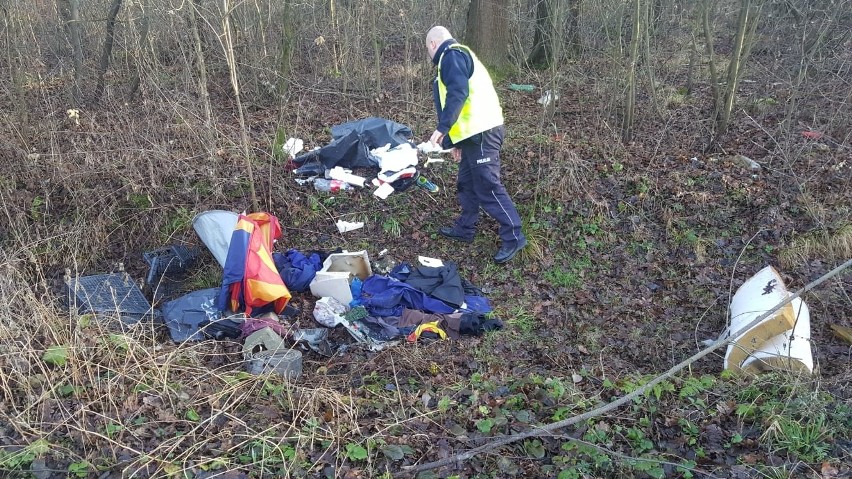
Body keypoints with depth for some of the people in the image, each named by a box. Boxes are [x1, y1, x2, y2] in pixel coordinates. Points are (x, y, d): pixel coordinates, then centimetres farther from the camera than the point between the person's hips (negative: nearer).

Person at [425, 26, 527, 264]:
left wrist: (442, 128, -23)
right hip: (476, 131, 11)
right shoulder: (460, 55, 27)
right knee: (466, 183, 18)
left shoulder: (451, 55, -6)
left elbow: (458, 93, -21)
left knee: (488, 186, -8)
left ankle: (513, 237, -3)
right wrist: (457, 140, 30)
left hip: (481, 132, -11)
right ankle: (465, 228, 30)